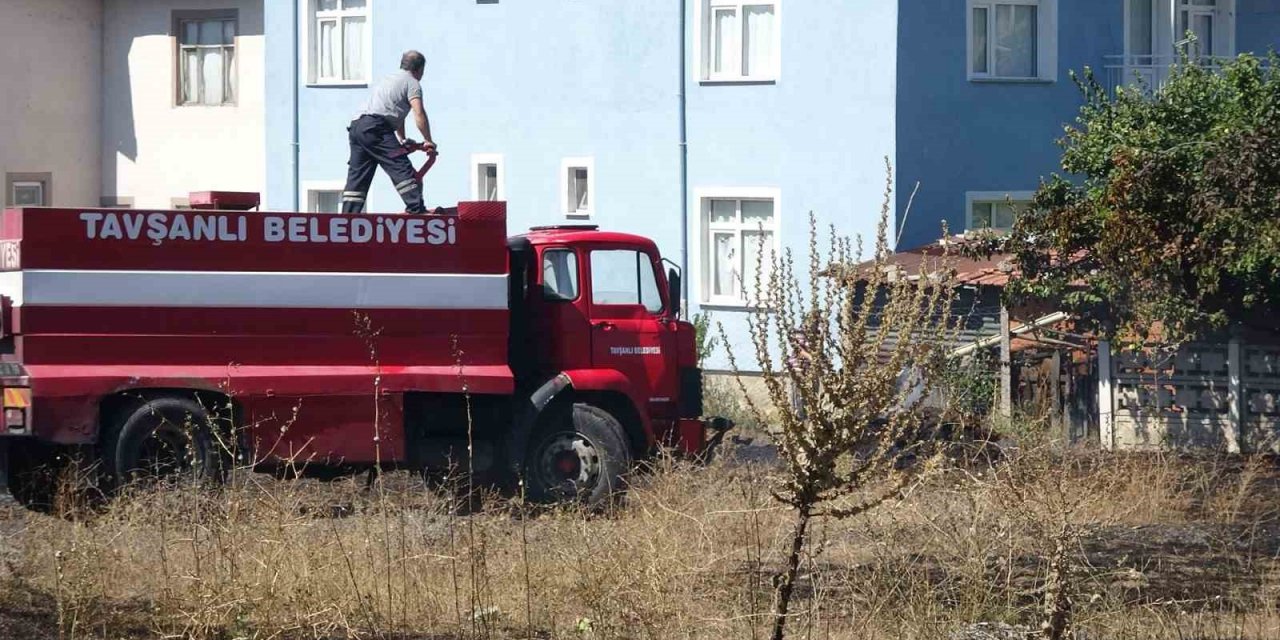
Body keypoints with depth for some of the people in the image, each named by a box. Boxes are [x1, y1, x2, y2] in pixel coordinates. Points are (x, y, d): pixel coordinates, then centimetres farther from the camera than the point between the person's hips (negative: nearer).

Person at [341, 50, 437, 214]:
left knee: (357, 175, 11)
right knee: (401, 167, -12)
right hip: (375, 128, -8)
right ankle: (417, 209, -21)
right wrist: (428, 142, 1)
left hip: (357, 127, 9)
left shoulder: (387, 79, 33)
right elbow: (419, 114, -5)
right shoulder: (412, 83, 6)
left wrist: (403, 141, 40)